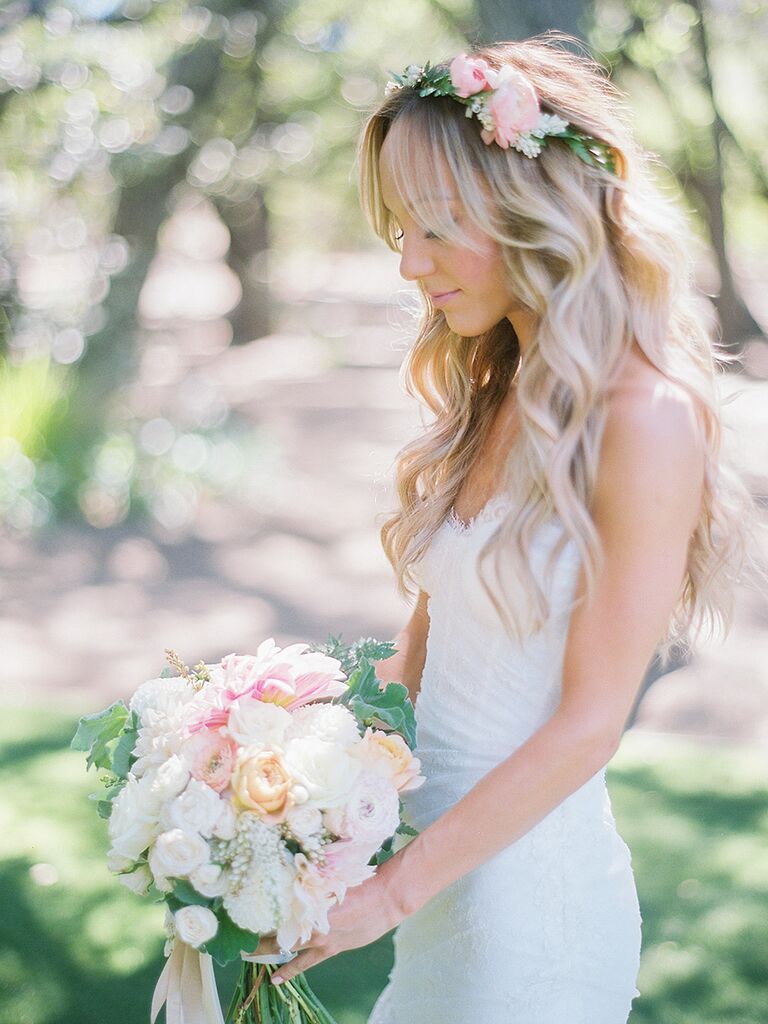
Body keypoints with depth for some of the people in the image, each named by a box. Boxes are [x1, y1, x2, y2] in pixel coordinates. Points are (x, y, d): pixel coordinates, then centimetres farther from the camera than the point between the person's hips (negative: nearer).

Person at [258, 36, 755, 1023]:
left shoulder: (647, 422, -19)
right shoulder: (491, 394, 4)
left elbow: (588, 724, -18)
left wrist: (392, 892, -16)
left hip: (529, 884, -7)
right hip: (435, 851, 7)